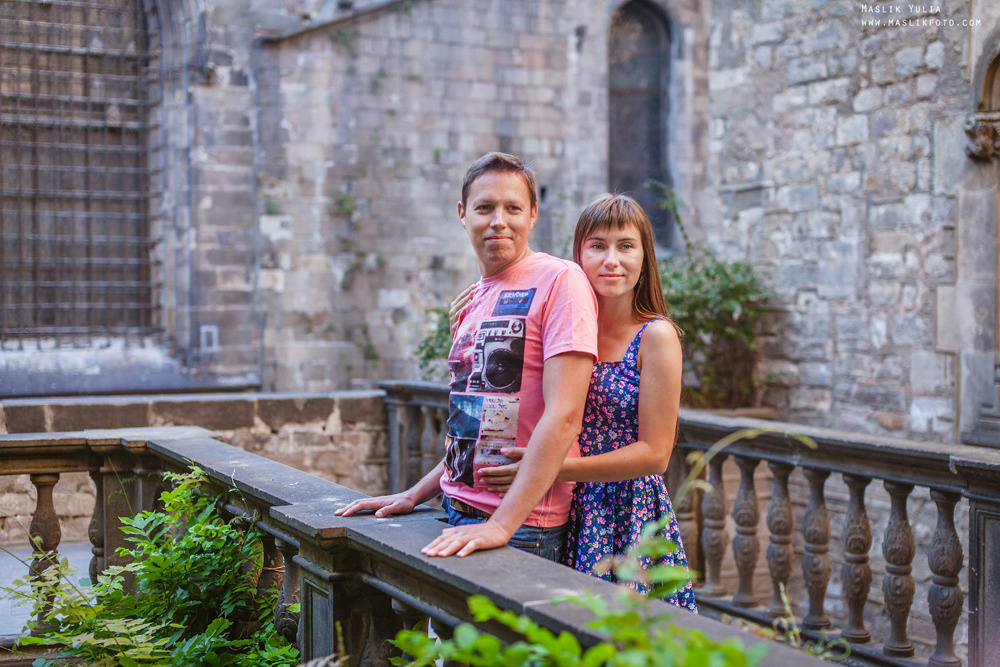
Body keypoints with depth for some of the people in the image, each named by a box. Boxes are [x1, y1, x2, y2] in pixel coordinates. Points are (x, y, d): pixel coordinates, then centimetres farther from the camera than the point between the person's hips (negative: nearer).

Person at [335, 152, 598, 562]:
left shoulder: (560, 281, -11)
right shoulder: (475, 300, 15)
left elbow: (563, 416, -19)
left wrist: (501, 524, -23)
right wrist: (416, 494, 15)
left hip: (522, 526, -7)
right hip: (456, 513, 7)